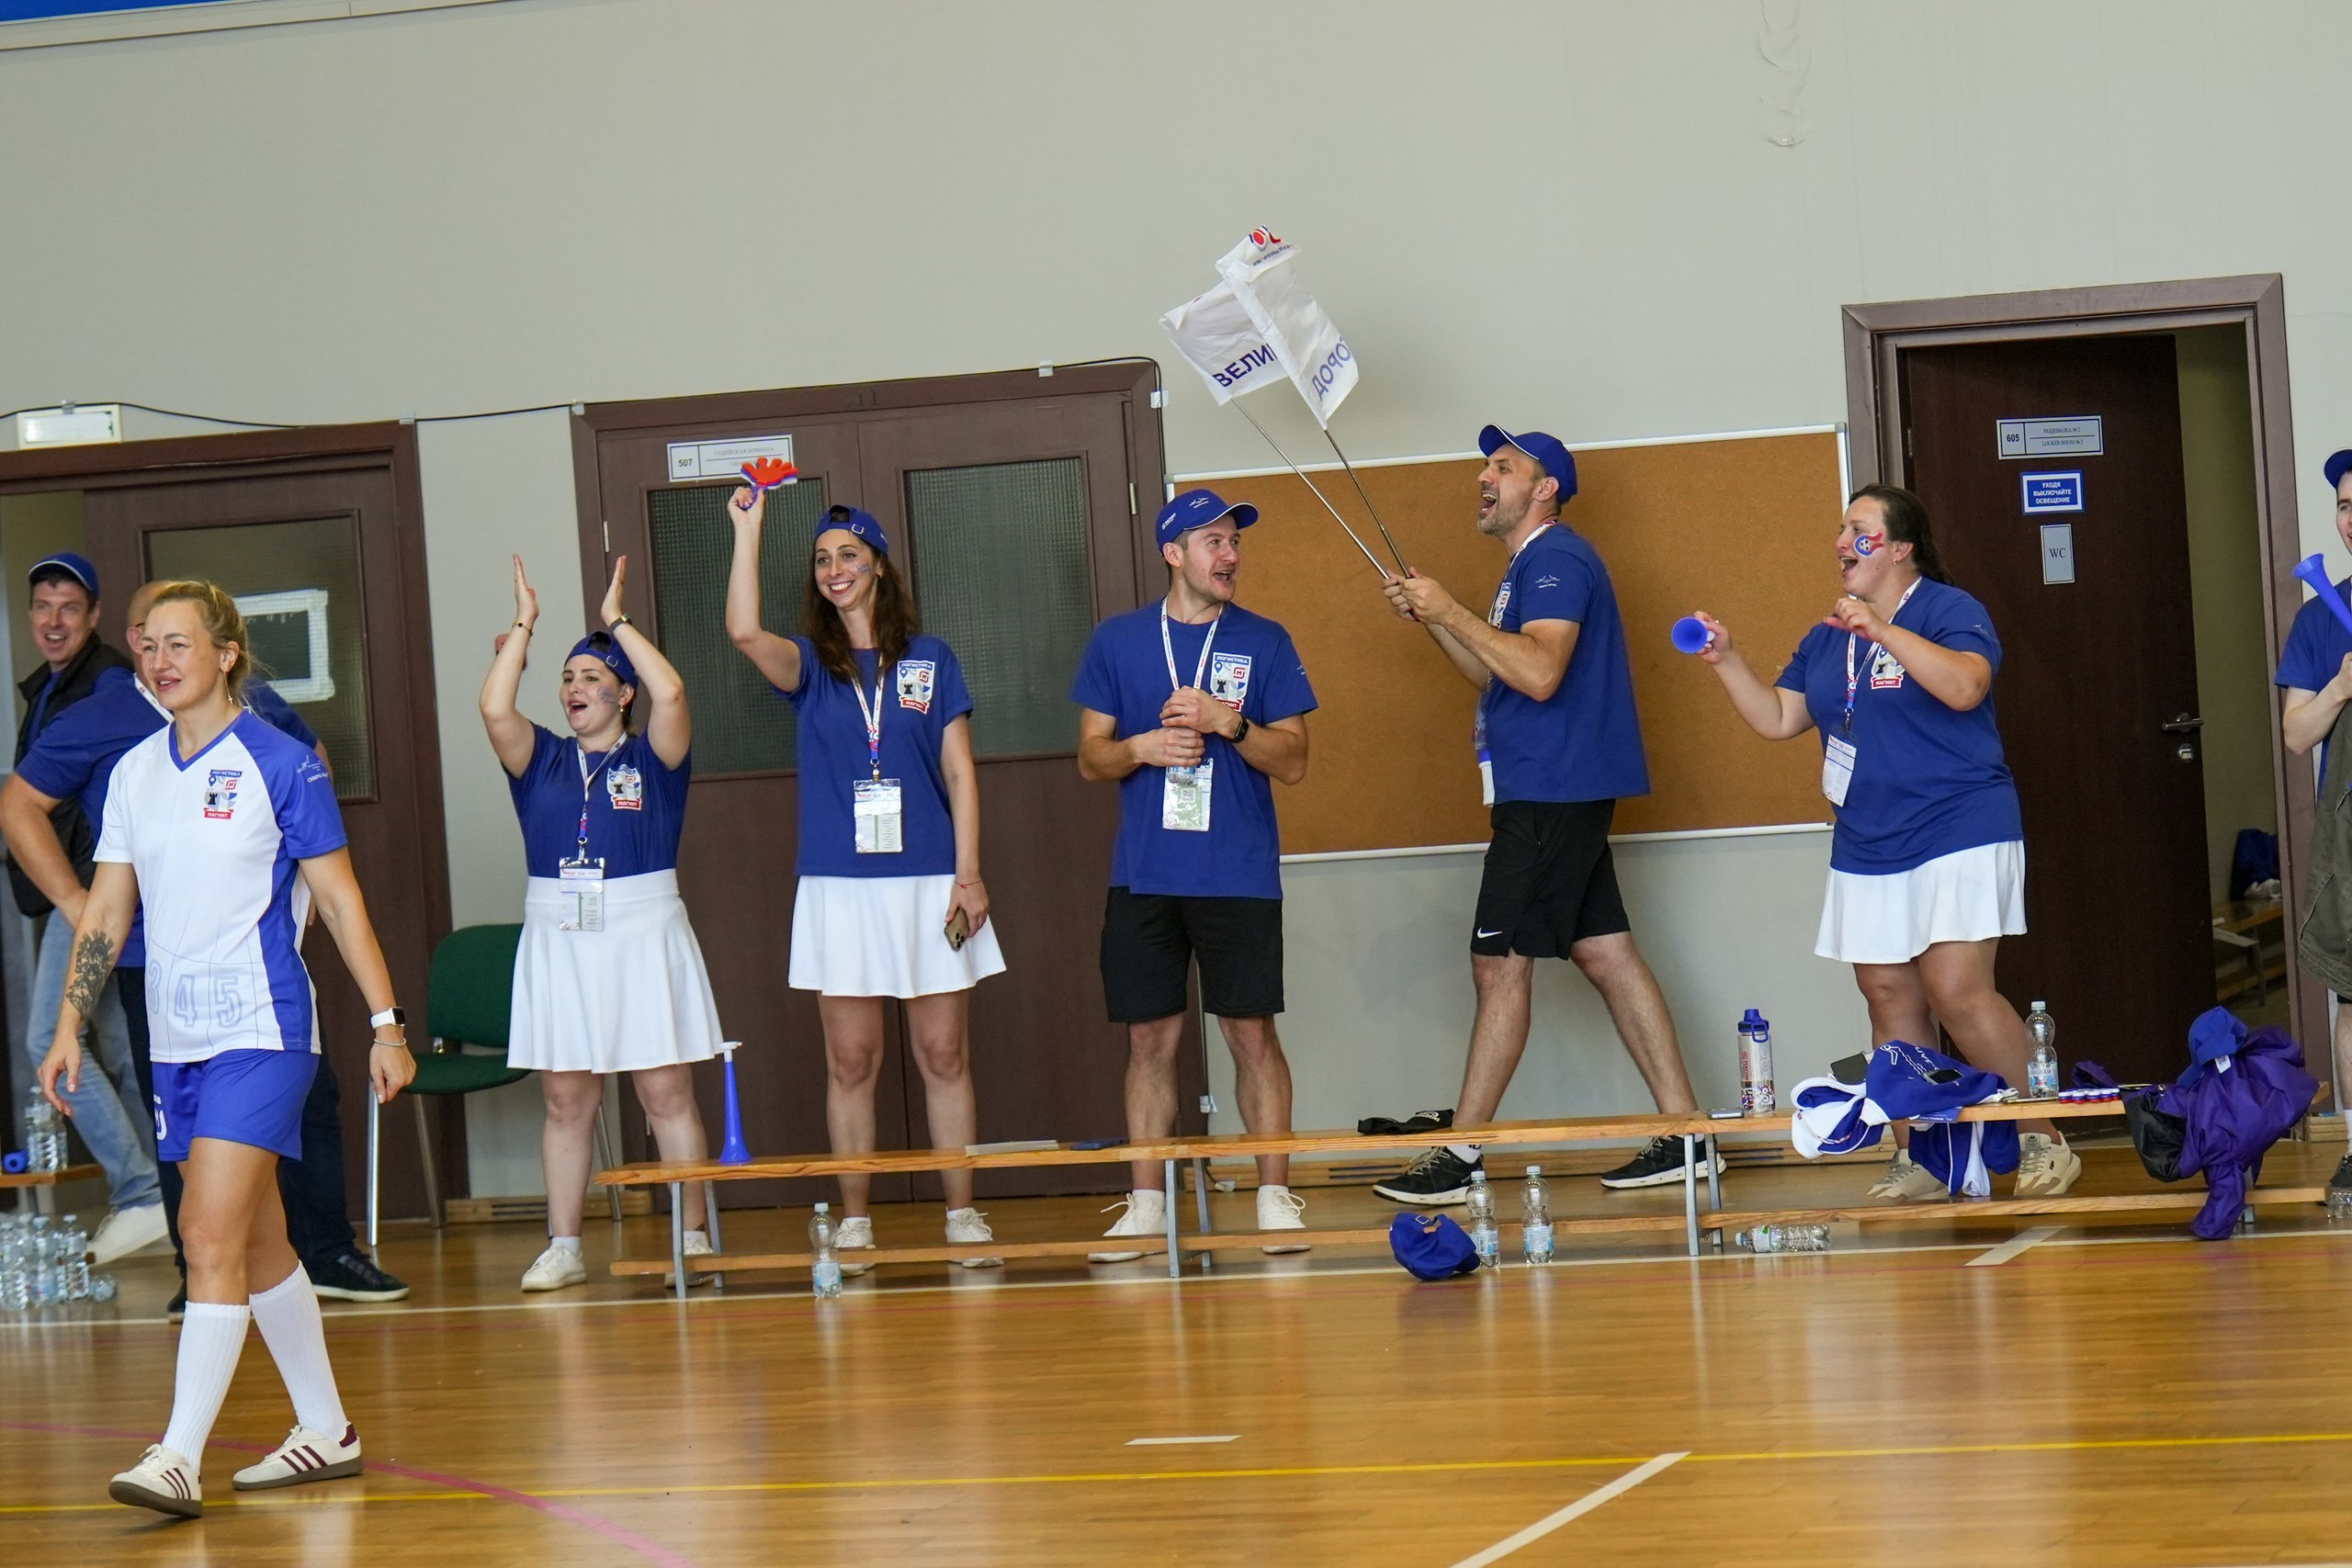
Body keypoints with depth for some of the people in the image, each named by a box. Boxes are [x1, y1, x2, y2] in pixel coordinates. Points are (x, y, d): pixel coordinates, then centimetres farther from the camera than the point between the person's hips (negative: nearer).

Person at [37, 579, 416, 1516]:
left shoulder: (281, 765, -6)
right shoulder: (134, 773, 9)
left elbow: (341, 902, -4)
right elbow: (106, 911, 12)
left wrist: (387, 1022, -7)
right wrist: (70, 1026, 6)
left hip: (260, 1030, -6)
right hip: (177, 1041, 6)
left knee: (214, 1237, -14)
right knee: (256, 1243, 13)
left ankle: (179, 1458, -17)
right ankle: (327, 1431, 25)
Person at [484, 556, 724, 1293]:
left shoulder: (651, 758, 3)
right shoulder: (543, 760, 10)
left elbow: (670, 695, -16)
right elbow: (494, 709, -6)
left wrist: (617, 621, -7)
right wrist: (523, 626, -1)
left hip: (643, 937, -3)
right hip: (558, 945, 3)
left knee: (667, 1094, -2)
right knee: (565, 1101, 4)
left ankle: (695, 1238, 1)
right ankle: (563, 1247, 8)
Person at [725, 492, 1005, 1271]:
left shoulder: (929, 659, 7)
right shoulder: (810, 664, 6)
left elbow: (959, 772, 5)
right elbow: (745, 631, -16)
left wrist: (968, 875, -3)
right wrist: (748, 529, -17)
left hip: (928, 883, 0)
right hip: (839, 888, 0)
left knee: (944, 1055, 2)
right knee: (850, 1062, 2)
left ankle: (963, 1216, 7)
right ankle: (854, 1223, 7)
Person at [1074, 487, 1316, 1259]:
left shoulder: (1264, 642, 4)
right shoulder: (1117, 640, 7)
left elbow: (1293, 762, 1)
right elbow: (1091, 757, 8)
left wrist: (1230, 725, -15)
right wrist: (1142, 747, -12)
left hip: (1240, 876, -1)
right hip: (1143, 876, 1)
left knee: (1252, 1033, -2)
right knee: (1149, 1038, 4)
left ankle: (1275, 1195, 5)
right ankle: (1145, 1204, 9)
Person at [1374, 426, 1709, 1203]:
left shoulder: (1557, 558, -13)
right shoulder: (1531, 566, 20)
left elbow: (1540, 674, -25)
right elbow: (1500, 678, 25)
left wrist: (1453, 611, -19)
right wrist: (1430, 619, 13)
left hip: (1552, 794, -11)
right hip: (1547, 795, 11)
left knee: (1501, 964, -8)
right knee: (1607, 955, 8)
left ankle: (1459, 1157, -6)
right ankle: (1683, 1133, 8)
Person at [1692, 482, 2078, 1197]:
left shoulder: (1948, 610, -7)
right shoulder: (1827, 637, 15)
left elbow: (1965, 686, -25)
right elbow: (1778, 719, 16)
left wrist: (1885, 630, -31)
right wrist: (1727, 661, 4)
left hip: (1957, 837, -7)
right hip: (1867, 847, 7)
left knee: (1958, 991, -16)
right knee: (1889, 997, 5)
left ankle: (2042, 1142, -6)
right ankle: (1919, 1157, 11)